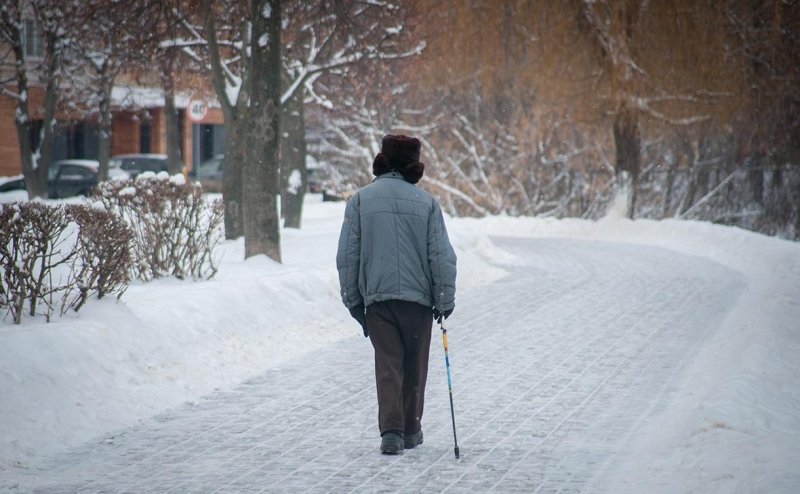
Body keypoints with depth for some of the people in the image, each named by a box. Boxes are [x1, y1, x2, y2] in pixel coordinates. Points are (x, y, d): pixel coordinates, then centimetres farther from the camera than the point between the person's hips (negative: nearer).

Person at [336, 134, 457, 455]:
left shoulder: (360, 200, 0)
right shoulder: (426, 202, -2)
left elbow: (347, 256, 1)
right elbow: (442, 256, -3)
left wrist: (352, 300, 9)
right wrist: (445, 300, 6)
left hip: (377, 297, 0)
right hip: (418, 297, 0)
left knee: (388, 366, 2)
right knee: (414, 367, 13)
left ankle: (391, 431, -13)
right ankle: (411, 431, 23)